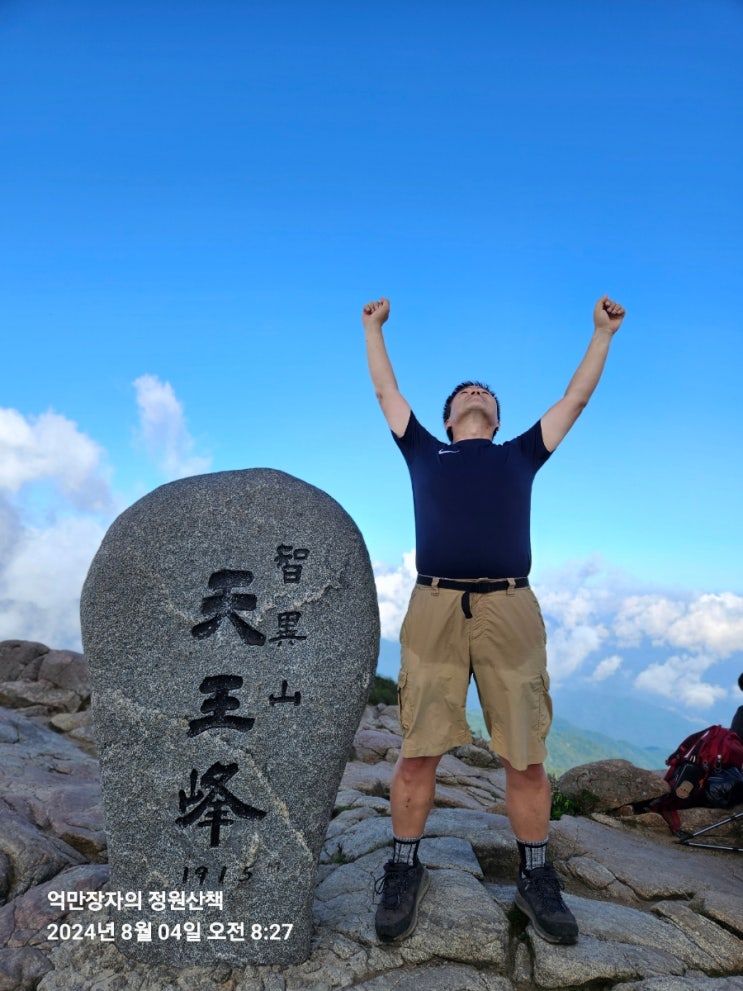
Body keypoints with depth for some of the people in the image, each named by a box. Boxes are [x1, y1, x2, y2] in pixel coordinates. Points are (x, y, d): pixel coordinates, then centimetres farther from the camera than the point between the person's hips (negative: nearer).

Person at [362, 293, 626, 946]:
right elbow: (386, 390, 33)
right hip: (435, 607, -1)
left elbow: (575, 399, 33)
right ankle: (405, 871, 19)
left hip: (511, 609, 1)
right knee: (417, 753, 1)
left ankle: (536, 877, 23)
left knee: (526, 757, 5)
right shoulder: (425, 453, 23)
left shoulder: (520, 455, 26)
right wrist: (374, 327, 44)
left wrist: (603, 333, 40)